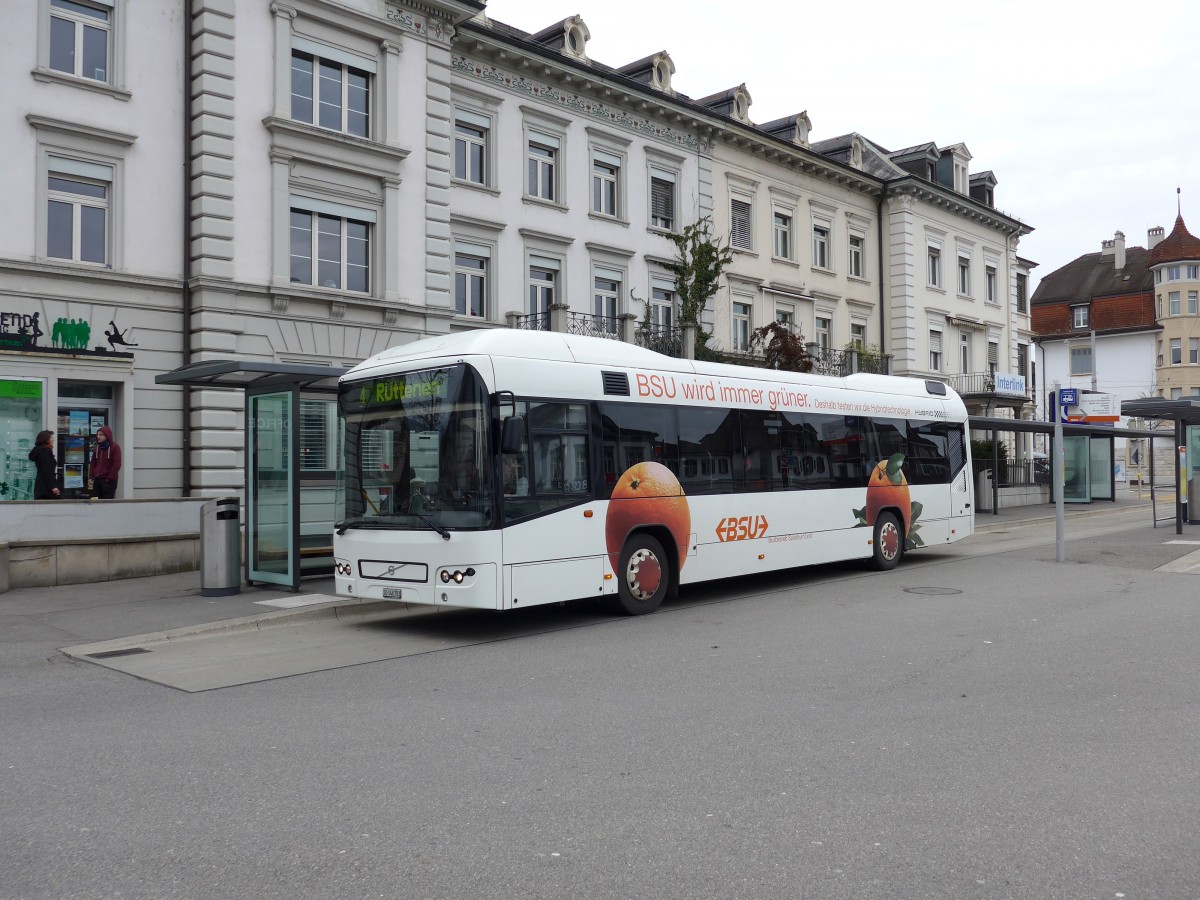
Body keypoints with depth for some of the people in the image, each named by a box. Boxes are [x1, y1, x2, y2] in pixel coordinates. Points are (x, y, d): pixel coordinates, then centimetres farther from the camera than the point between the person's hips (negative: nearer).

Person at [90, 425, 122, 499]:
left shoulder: (115, 447, -6)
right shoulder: (97, 447, 13)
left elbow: (117, 464, -10)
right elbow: (93, 463, 18)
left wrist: (110, 478, -12)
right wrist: (92, 477, 9)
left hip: (108, 481, -7)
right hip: (97, 479, 7)